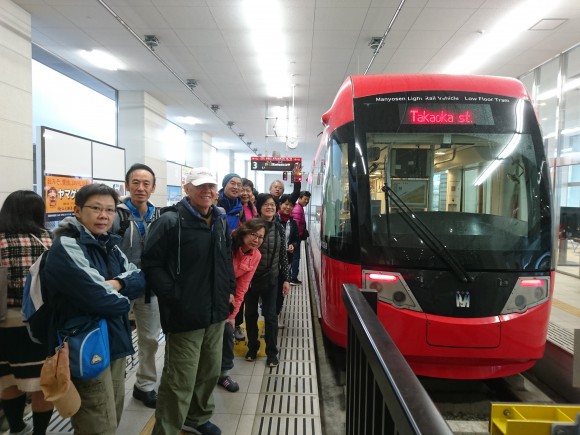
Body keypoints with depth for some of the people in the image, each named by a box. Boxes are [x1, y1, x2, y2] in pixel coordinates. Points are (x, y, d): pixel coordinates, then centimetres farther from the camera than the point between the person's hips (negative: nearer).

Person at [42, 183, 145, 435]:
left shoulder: (109, 244, 8)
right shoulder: (66, 247, -18)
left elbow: (140, 279, 5)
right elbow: (99, 300, -27)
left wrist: (119, 283, -16)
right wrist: (124, 299, -7)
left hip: (115, 342, 8)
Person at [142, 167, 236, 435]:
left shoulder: (220, 220, 10)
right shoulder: (171, 221, -14)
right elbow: (151, 263, -16)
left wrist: (229, 289, 14)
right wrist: (173, 297, -19)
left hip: (216, 311, 8)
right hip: (185, 314, -7)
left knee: (210, 370, 21)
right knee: (180, 380, 0)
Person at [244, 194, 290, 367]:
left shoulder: (279, 228, 0)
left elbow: (283, 255, 5)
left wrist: (286, 279, 3)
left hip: (271, 279, 1)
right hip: (251, 277, -1)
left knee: (270, 315, 5)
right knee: (251, 314, 13)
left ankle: (272, 352, 19)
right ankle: (252, 348, 31)